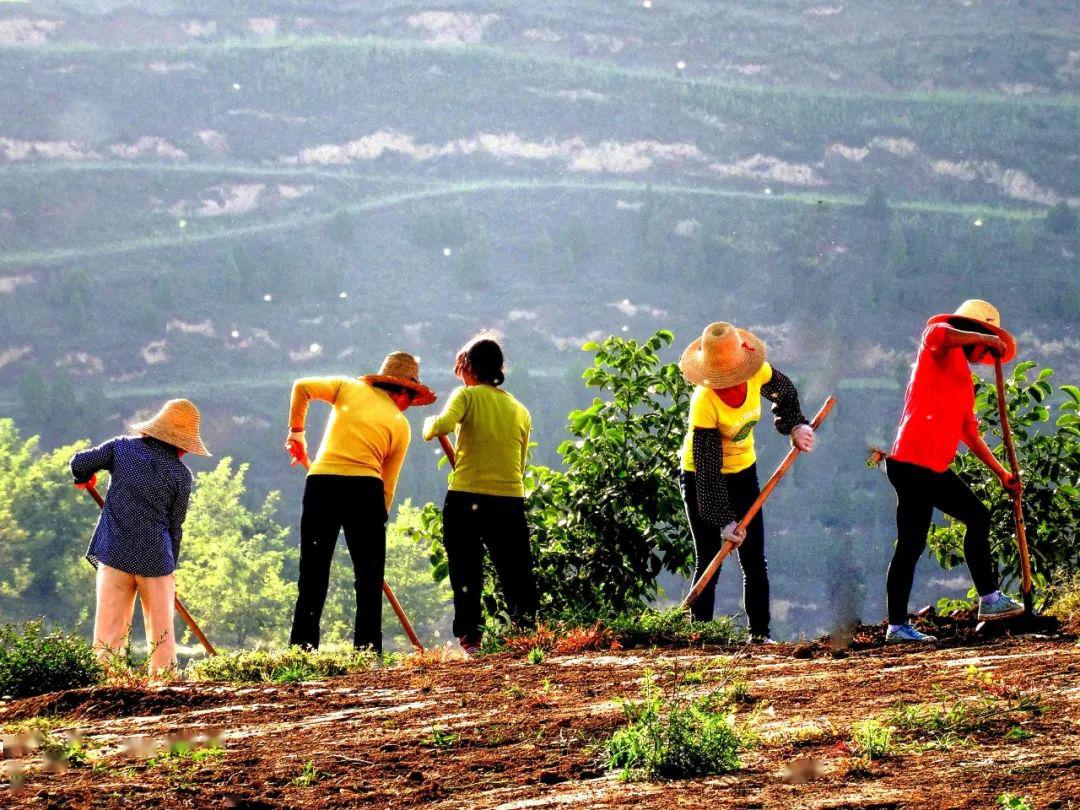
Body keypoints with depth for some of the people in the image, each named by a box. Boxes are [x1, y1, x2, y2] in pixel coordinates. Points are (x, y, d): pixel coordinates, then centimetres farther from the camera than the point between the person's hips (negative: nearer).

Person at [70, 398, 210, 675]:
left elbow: (80, 461, -1)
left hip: (115, 553, 1)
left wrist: (84, 479, 23)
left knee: (109, 631, 3)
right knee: (161, 632, 9)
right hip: (155, 558, -1)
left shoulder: (122, 447, 2)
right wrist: (170, 567, 14)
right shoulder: (181, 475, -2)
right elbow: (175, 527, 3)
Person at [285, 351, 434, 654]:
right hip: (365, 487, -2)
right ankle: (367, 650, 2)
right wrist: (379, 520, 17)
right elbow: (388, 483, 10)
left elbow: (302, 387, 6)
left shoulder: (350, 387, 14)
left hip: (321, 482, 2)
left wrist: (296, 432, 19)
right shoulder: (401, 424, 12)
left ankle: (302, 649, 4)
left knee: (313, 573, 8)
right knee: (369, 577, 8)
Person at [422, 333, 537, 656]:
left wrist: (430, 426, 1)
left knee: (466, 575, 3)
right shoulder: (521, 411, 15)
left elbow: (443, 424, -20)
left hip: (466, 499, -3)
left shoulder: (468, 395, 0)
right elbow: (520, 464, 16)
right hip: (511, 501, 3)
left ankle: (469, 636, -3)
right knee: (517, 576, 6)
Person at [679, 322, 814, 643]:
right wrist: (724, 521, -31)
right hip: (701, 479, -5)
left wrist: (796, 425, -8)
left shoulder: (757, 373, -19)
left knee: (754, 559, 4)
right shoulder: (704, 403, -33)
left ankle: (760, 633, 11)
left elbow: (784, 391, 8)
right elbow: (707, 468, -30)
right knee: (708, 562, -6)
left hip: (742, 471, 5)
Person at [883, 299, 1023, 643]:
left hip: (936, 468, 10)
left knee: (978, 517, 17)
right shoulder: (938, 340, 1)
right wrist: (986, 337, -18)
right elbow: (939, 335, -26)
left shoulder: (963, 377, 27)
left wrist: (1001, 472, 28)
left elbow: (969, 431, 29)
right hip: (913, 462, -10)